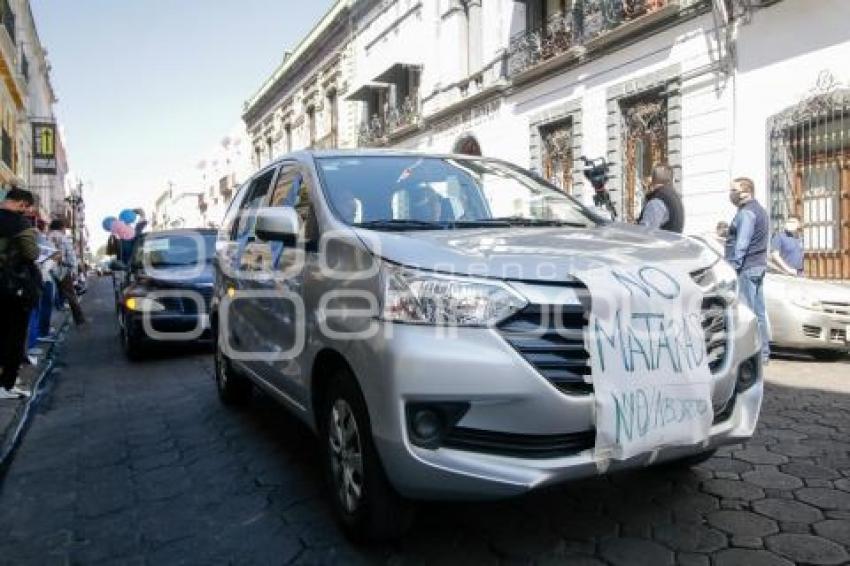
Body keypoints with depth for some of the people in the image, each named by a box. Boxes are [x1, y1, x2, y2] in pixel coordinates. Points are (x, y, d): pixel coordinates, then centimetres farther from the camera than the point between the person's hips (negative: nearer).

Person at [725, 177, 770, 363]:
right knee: (758, 311, 13)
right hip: (758, 266, 11)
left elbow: (741, 244, -19)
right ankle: (763, 352, 19)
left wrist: (733, 267, -19)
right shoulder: (758, 209, 20)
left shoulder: (747, 212, -13)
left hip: (747, 267, -11)